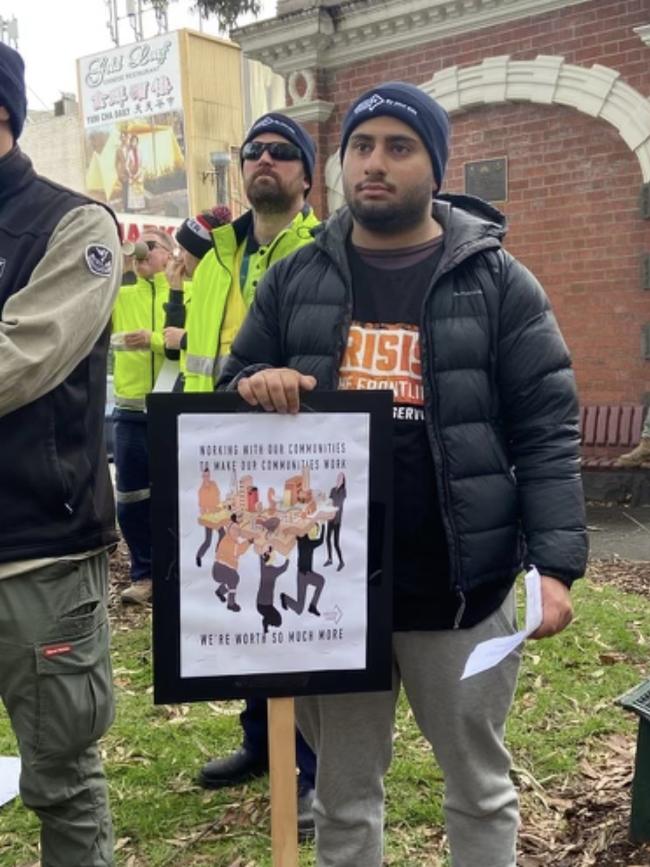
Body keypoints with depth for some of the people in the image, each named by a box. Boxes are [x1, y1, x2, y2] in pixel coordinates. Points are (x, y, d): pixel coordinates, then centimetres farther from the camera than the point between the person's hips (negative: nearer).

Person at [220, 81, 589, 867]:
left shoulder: (497, 282, -3)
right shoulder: (294, 280, 5)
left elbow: (547, 433, -6)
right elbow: (230, 390, 11)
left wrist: (554, 564, -17)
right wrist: (254, 386, -13)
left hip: (458, 590, -2)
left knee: (479, 786, 19)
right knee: (342, 795, 19)